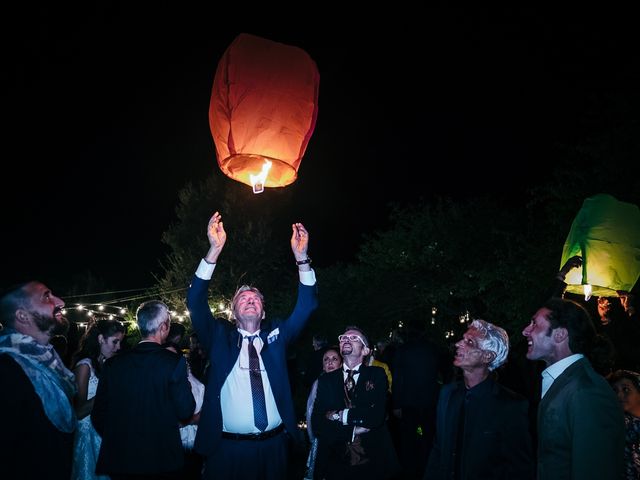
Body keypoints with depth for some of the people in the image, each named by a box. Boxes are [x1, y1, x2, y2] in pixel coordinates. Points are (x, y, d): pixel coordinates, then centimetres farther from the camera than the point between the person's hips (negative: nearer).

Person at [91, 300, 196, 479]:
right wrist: (186, 387, 5)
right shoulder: (174, 362, -14)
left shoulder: (112, 364, -3)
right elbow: (186, 412, -13)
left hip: (120, 460, 3)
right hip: (162, 459, -3)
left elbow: (98, 415, 2)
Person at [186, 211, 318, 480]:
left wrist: (301, 258, -13)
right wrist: (214, 251, -20)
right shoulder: (220, 336, 3)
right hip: (227, 447, -2)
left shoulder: (276, 334, 7)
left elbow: (306, 306, 0)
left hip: (273, 445, 2)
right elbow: (196, 302, -9)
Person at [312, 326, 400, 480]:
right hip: (335, 464, 1)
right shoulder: (326, 380, 3)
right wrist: (353, 430, -16)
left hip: (373, 464, -1)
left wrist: (339, 415, -11)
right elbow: (317, 424, -8)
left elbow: (377, 416, -17)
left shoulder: (377, 375, -2)